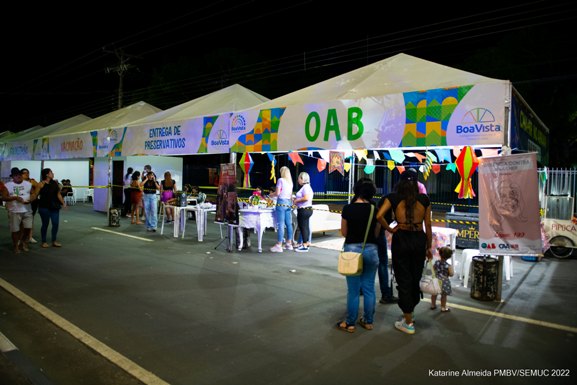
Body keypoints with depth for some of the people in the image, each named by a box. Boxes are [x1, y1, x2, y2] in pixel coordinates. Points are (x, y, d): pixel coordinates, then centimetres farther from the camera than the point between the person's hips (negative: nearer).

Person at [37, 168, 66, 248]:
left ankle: (54, 241, 16)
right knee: (45, 224, 5)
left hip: (55, 207, 4)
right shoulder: (41, 184, -7)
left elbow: (58, 194, 11)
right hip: (44, 207, -4)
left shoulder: (55, 183, 7)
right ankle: (44, 242, 18)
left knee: (56, 223, 3)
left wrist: (63, 203, 6)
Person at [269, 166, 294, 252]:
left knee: (281, 224, -7)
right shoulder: (290, 182, 14)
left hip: (281, 202, -7)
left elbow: (277, 193, -9)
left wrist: (271, 195, 7)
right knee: (289, 224, 10)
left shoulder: (280, 180, -6)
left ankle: (279, 245, -6)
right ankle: (289, 244, 16)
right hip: (288, 203, 7)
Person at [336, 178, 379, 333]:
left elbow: (343, 232, -1)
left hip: (352, 249, -2)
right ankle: (368, 321, 24)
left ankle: (350, 323, 16)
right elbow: (376, 233, 3)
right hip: (371, 249, 2)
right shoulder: (374, 209, -4)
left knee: (353, 290, 6)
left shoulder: (347, 208, -9)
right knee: (369, 288, 13)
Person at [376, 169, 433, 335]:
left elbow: (379, 216, -15)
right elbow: (428, 226, 6)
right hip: (419, 240, 2)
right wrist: (429, 247, 14)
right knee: (416, 278, 18)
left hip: (401, 239, -2)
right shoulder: (424, 199, 4)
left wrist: (390, 229, 1)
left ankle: (408, 323, 14)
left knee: (404, 280, 6)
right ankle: (409, 313, 34)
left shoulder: (393, 197, -1)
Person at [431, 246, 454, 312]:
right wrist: (451, 268, -3)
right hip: (444, 282, -4)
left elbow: (433, 269, 5)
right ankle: (443, 307, 22)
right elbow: (451, 274, -19)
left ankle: (433, 305, 34)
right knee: (443, 295, 11)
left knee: (434, 293, 19)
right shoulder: (448, 266, -20)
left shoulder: (436, 262, -8)